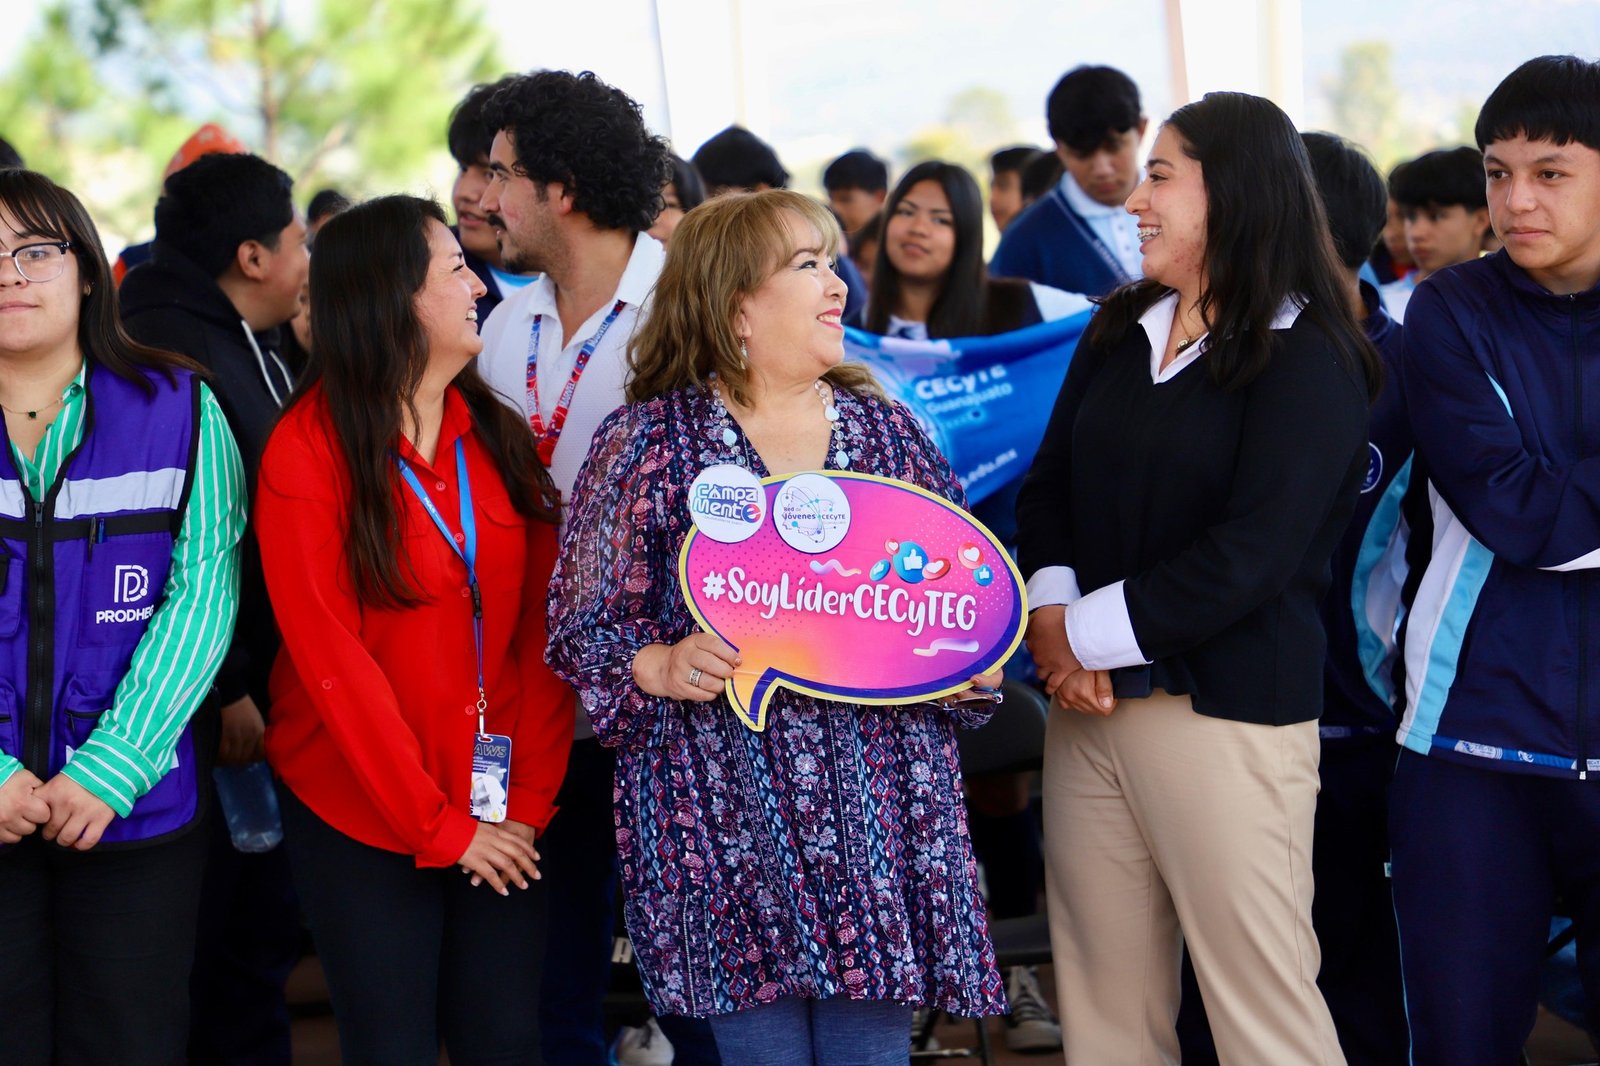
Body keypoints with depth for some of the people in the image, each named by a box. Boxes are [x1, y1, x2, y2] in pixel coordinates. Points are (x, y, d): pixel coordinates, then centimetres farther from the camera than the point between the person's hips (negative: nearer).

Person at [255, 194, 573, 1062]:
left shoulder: (498, 436, 6)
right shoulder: (307, 450, -10)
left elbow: (541, 626, 2)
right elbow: (330, 656, -13)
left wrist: (530, 798, -7)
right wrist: (437, 823, -12)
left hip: (496, 816, 4)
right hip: (361, 812, -4)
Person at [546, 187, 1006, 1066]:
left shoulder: (886, 431, 12)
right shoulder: (650, 441, 1)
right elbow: (583, 626, 1)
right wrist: (661, 668, -17)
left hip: (880, 804, 3)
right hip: (728, 817, -3)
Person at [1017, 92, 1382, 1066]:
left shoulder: (1304, 358, -7)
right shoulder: (1120, 334, 14)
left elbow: (1249, 555, -15)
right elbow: (1048, 489, 11)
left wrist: (1086, 635, -12)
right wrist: (1051, 615, -7)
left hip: (1228, 713, -6)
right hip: (1088, 704, 6)